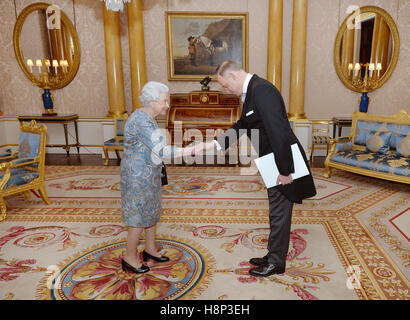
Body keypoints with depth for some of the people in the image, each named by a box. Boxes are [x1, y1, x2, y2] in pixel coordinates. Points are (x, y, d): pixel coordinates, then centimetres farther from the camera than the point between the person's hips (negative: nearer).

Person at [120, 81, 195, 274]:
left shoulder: (147, 118, 7)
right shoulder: (141, 121, -24)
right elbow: (160, 151, -32)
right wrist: (190, 151, -32)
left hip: (148, 174, 10)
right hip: (138, 176, -10)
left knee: (152, 212, 18)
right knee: (139, 217, 3)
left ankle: (150, 249, 34)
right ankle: (129, 258, 20)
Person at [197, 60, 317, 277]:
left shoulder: (262, 90, -21)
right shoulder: (250, 91, 11)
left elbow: (278, 131, -26)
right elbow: (241, 126, 17)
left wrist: (284, 170, -23)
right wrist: (213, 144, 8)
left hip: (282, 163, -10)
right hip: (273, 163, 10)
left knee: (279, 214, 5)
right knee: (276, 212, 20)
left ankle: (276, 263, 24)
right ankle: (273, 256, 37)